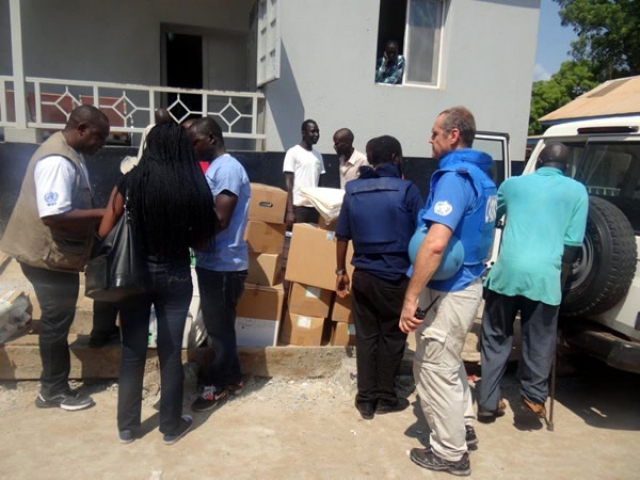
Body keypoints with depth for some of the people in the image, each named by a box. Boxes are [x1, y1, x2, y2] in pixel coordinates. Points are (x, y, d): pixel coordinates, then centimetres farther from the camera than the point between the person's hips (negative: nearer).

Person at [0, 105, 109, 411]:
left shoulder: (68, 154, 10)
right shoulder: (57, 161, -24)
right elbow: (54, 215, -32)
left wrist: (97, 216, 4)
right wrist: (103, 214, -25)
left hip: (60, 252, 10)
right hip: (48, 255, -10)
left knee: (58, 319, 18)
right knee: (57, 321, 3)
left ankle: (54, 385, 31)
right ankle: (55, 390, 19)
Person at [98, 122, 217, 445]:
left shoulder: (131, 182, -8)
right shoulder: (195, 189, -9)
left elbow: (105, 232, -3)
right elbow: (200, 242, -3)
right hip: (175, 277, 0)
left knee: (132, 351, 13)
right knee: (171, 352, 11)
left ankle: (127, 427, 27)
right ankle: (171, 426, 25)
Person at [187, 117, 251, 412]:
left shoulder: (228, 168, -17)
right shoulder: (215, 168, 14)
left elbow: (220, 219, -22)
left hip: (224, 263, -10)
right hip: (213, 261, 10)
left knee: (219, 327, 4)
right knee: (218, 325, 18)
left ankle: (219, 385, 19)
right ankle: (230, 378, 32)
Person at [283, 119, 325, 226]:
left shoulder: (318, 156, 15)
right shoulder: (293, 152, -2)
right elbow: (289, 183, -6)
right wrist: (290, 211, -12)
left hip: (315, 206, 5)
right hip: (298, 206, -5)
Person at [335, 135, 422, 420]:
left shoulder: (352, 190, 4)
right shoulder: (406, 189, -8)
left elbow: (342, 236, 8)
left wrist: (340, 271, 17)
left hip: (363, 275, 3)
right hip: (395, 277, -3)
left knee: (366, 336, 13)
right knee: (392, 337, 12)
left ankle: (366, 399, 20)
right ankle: (386, 397, 24)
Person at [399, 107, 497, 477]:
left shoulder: (454, 176, -21)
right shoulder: (481, 176, 10)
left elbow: (435, 243, -32)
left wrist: (411, 297, -28)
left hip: (448, 291, -10)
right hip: (468, 284, 10)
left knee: (434, 369, 6)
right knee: (449, 363, 25)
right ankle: (464, 428, 41)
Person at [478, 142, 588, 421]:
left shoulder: (512, 184, 15)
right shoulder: (576, 191, 10)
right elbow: (573, 243, 5)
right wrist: (561, 278, 15)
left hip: (507, 271, 2)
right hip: (545, 275, -1)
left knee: (496, 339, 14)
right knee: (539, 342, 17)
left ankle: (488, 403, 18)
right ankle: (533, 396, 24)